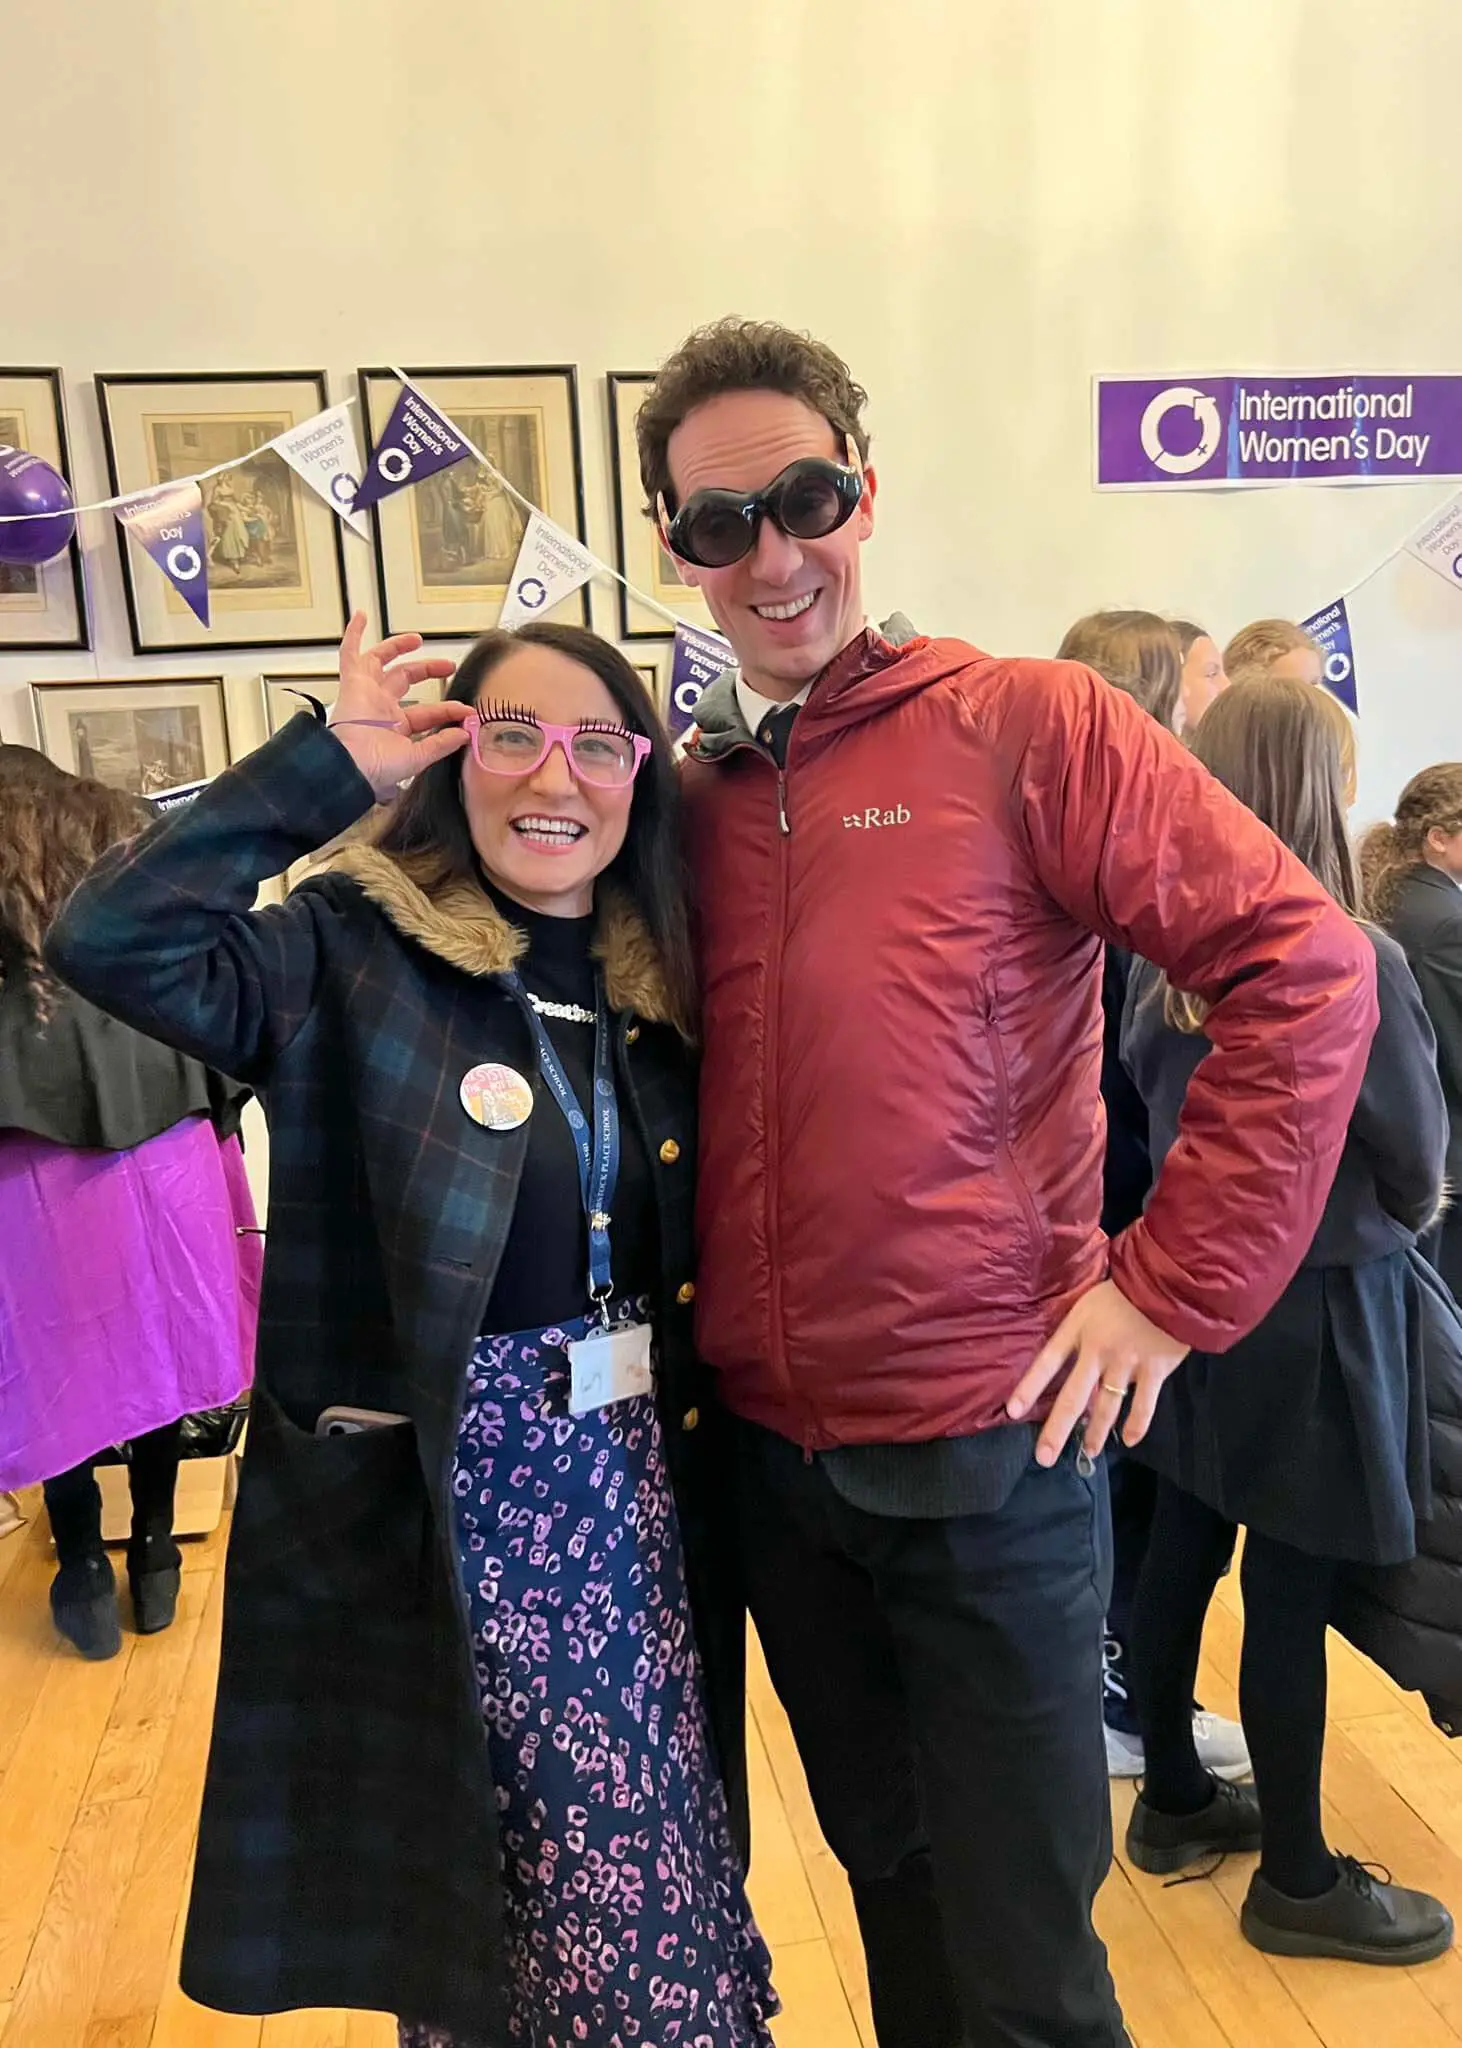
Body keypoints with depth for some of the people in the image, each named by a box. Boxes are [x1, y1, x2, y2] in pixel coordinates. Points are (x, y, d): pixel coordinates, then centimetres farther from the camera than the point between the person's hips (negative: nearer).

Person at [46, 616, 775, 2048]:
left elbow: (697, 1257, 9)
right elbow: (110, 941, -25)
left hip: (636, 1490, 5)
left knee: (648, 1904, 16)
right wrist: (327, 762, -21)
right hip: (436, 1501, -4)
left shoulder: (661, 980, 4)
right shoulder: (355, 953, -9)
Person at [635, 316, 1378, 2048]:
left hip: (987, 1445, -4)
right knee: (885, 1874, 25)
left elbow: (1304, 970, -12)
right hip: (768, 1449, 5)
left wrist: (1177, 1284, -13)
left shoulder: (1025, 724, -9)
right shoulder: (686, 794, 5)